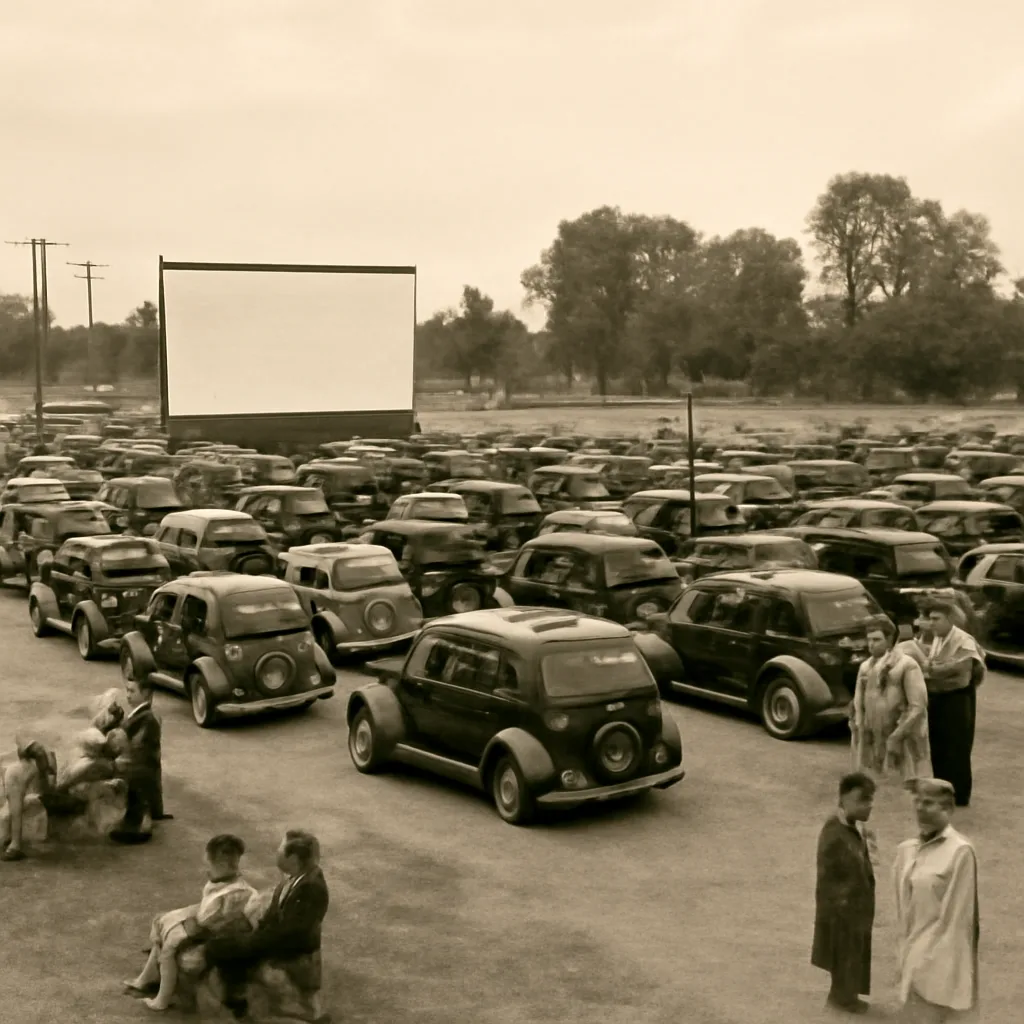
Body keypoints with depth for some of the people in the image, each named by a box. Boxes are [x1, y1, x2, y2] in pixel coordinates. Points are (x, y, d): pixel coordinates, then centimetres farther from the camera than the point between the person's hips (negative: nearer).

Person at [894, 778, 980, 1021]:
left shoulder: (960, 851, -13)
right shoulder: (906, 850, 8)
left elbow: (958, 917, -14)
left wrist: (930, 962, -16)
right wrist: (904, 956, 10)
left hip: (940, 960, -7)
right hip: (912, 956, 7)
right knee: (913, 1017, 13)